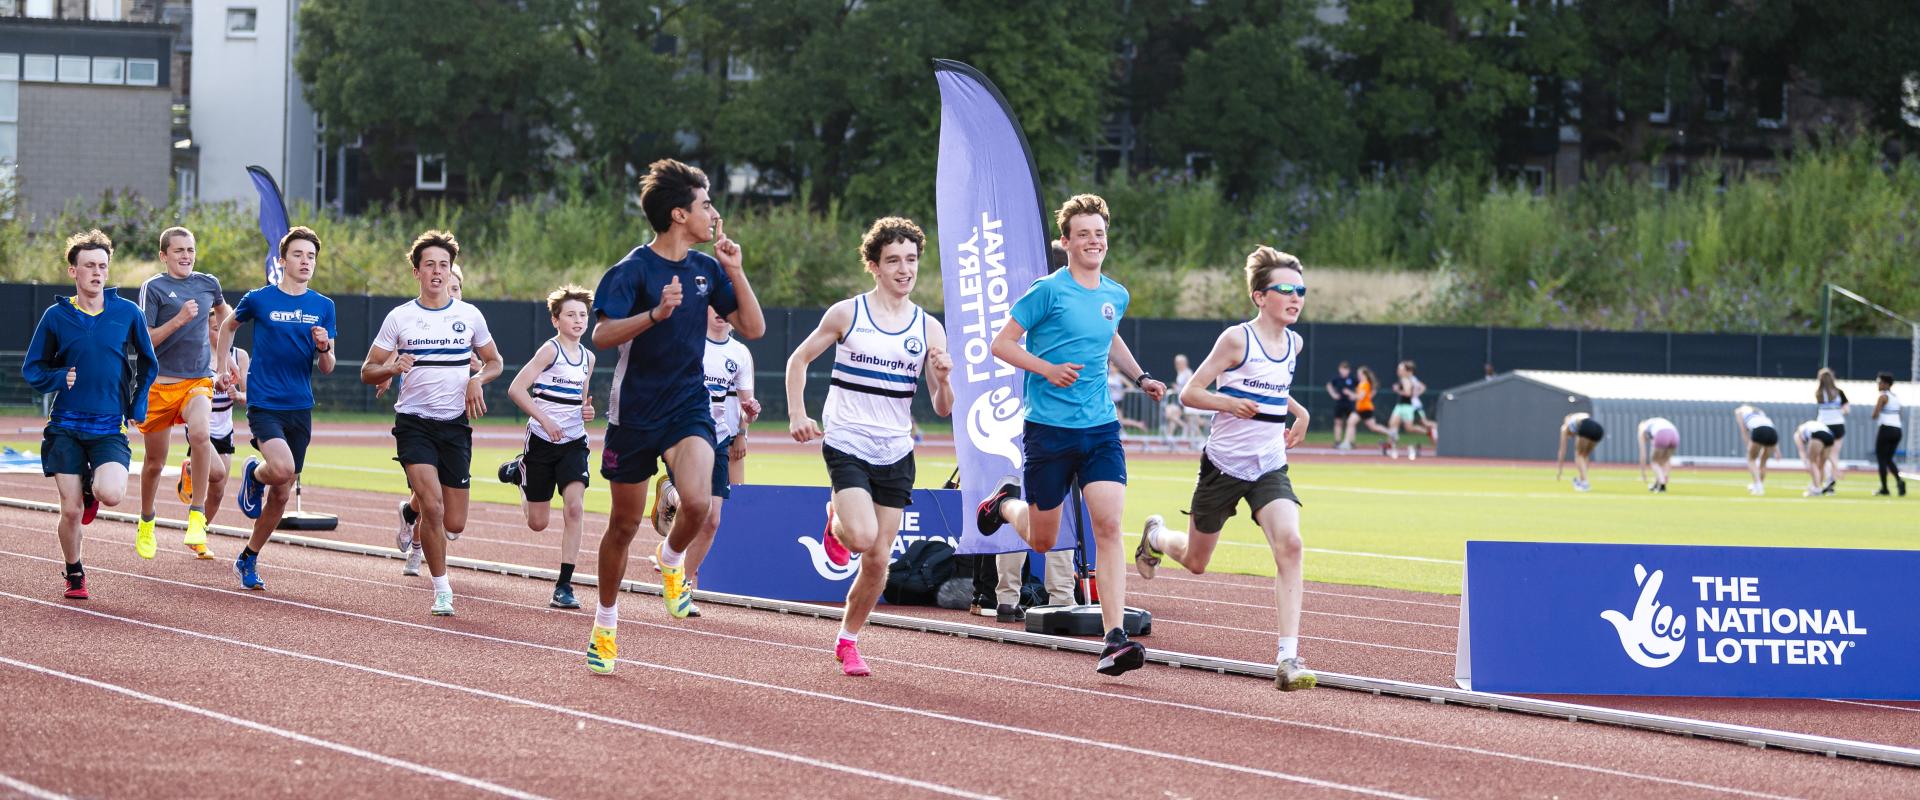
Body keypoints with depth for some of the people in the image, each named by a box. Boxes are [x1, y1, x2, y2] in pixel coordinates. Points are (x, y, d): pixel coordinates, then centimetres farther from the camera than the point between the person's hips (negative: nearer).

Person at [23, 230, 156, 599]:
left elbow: (147, 362, 16)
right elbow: (32, 369, 8)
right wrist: (60, 378, -11)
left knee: (111, 494, -24)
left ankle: (92, 489, 13)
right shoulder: (56, 316, 1)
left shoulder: (127, 313, 2)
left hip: (109, 428, 0)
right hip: (66, 428, 0)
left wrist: (138, 405, 6)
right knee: (71, 510, -4)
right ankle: (74, 575, 21)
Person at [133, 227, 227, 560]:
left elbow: (222, 311, 33)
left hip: (198, 380, 1)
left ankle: (197, 518, -26)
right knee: (154, 461, 9)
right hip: (160, 383, -1)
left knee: (199, 434, -30)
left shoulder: (208, 284, 9)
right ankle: (146, 524, 35)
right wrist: (178, 320, -20)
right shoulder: (154, 288, -3)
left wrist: (220, 354, 28)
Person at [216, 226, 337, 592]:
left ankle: (248, 559, 26)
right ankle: (254, 475, 8)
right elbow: (228, 326, 17)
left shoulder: (323, 307, 6)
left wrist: (324, 348, -13)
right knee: (282, 469, -28)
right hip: (264, 405, -4)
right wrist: (220, 370, 14)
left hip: (300, 408, 4)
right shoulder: (259, 300, -4)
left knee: (282, 494, 8)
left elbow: (326, 369, 8)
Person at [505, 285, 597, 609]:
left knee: (574, 508, -16)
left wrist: (587, 411, 2)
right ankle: (519, 472, 42)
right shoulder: (550, 350, -11)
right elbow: (516, 388, -18)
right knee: (538, 522, 7)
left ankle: (564, 587, -13)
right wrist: (544, 419, -24)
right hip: (542, 441, -4)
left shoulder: (588, 357, 8)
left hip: (574, 442, 4)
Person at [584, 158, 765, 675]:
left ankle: (671, 561, 9)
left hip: (689, 406, 3)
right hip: (634, 410, -3)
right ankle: (604, 624, 28)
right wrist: (656, 313, -36)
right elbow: (602, 336, -23)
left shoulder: (708, 269, 5)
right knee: (624, 525, 8)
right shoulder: (632, 270, -12)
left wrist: (735, 270, -5)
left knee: (697, 501, -25)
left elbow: (753, 328, 6)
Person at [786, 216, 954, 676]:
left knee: (878, 560, 2)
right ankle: (836, 521, 12)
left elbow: (942, 408, 4)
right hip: (846, 445, -3)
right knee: (862, 536, -24)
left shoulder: (929, 328, 4)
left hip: (896, 453, 3)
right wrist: (796, 415, -2)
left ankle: (848, 640, 22)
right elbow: (799, 359, 9)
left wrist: (943, 379, -17)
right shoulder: (847, 314, -2)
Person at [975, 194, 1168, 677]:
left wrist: (1139, 377, 18)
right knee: (1041, 540, 8)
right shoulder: (1049, 291, -8)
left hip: (1101, 429, 4)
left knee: (1109, 525, -14)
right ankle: (1006, 503, 44)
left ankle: (1114, 640, -18)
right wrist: (1048, 369, -19)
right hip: (1049, 428, -4)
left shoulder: (1115, 296, 10)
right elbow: (1001, 344, -6)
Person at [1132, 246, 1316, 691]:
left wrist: (1300, 413, 13)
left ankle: (1288, 657, -26)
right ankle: (1156, 537, 53)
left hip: (1270, 467, 4)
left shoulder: (1294, 343, 5)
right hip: (1224, 465, -4)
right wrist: (1231, 403, -27)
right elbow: (1190, 393, -12)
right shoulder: (1237, 339, -13)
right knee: (1194, 562, 14)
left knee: (1289, 545, -23)